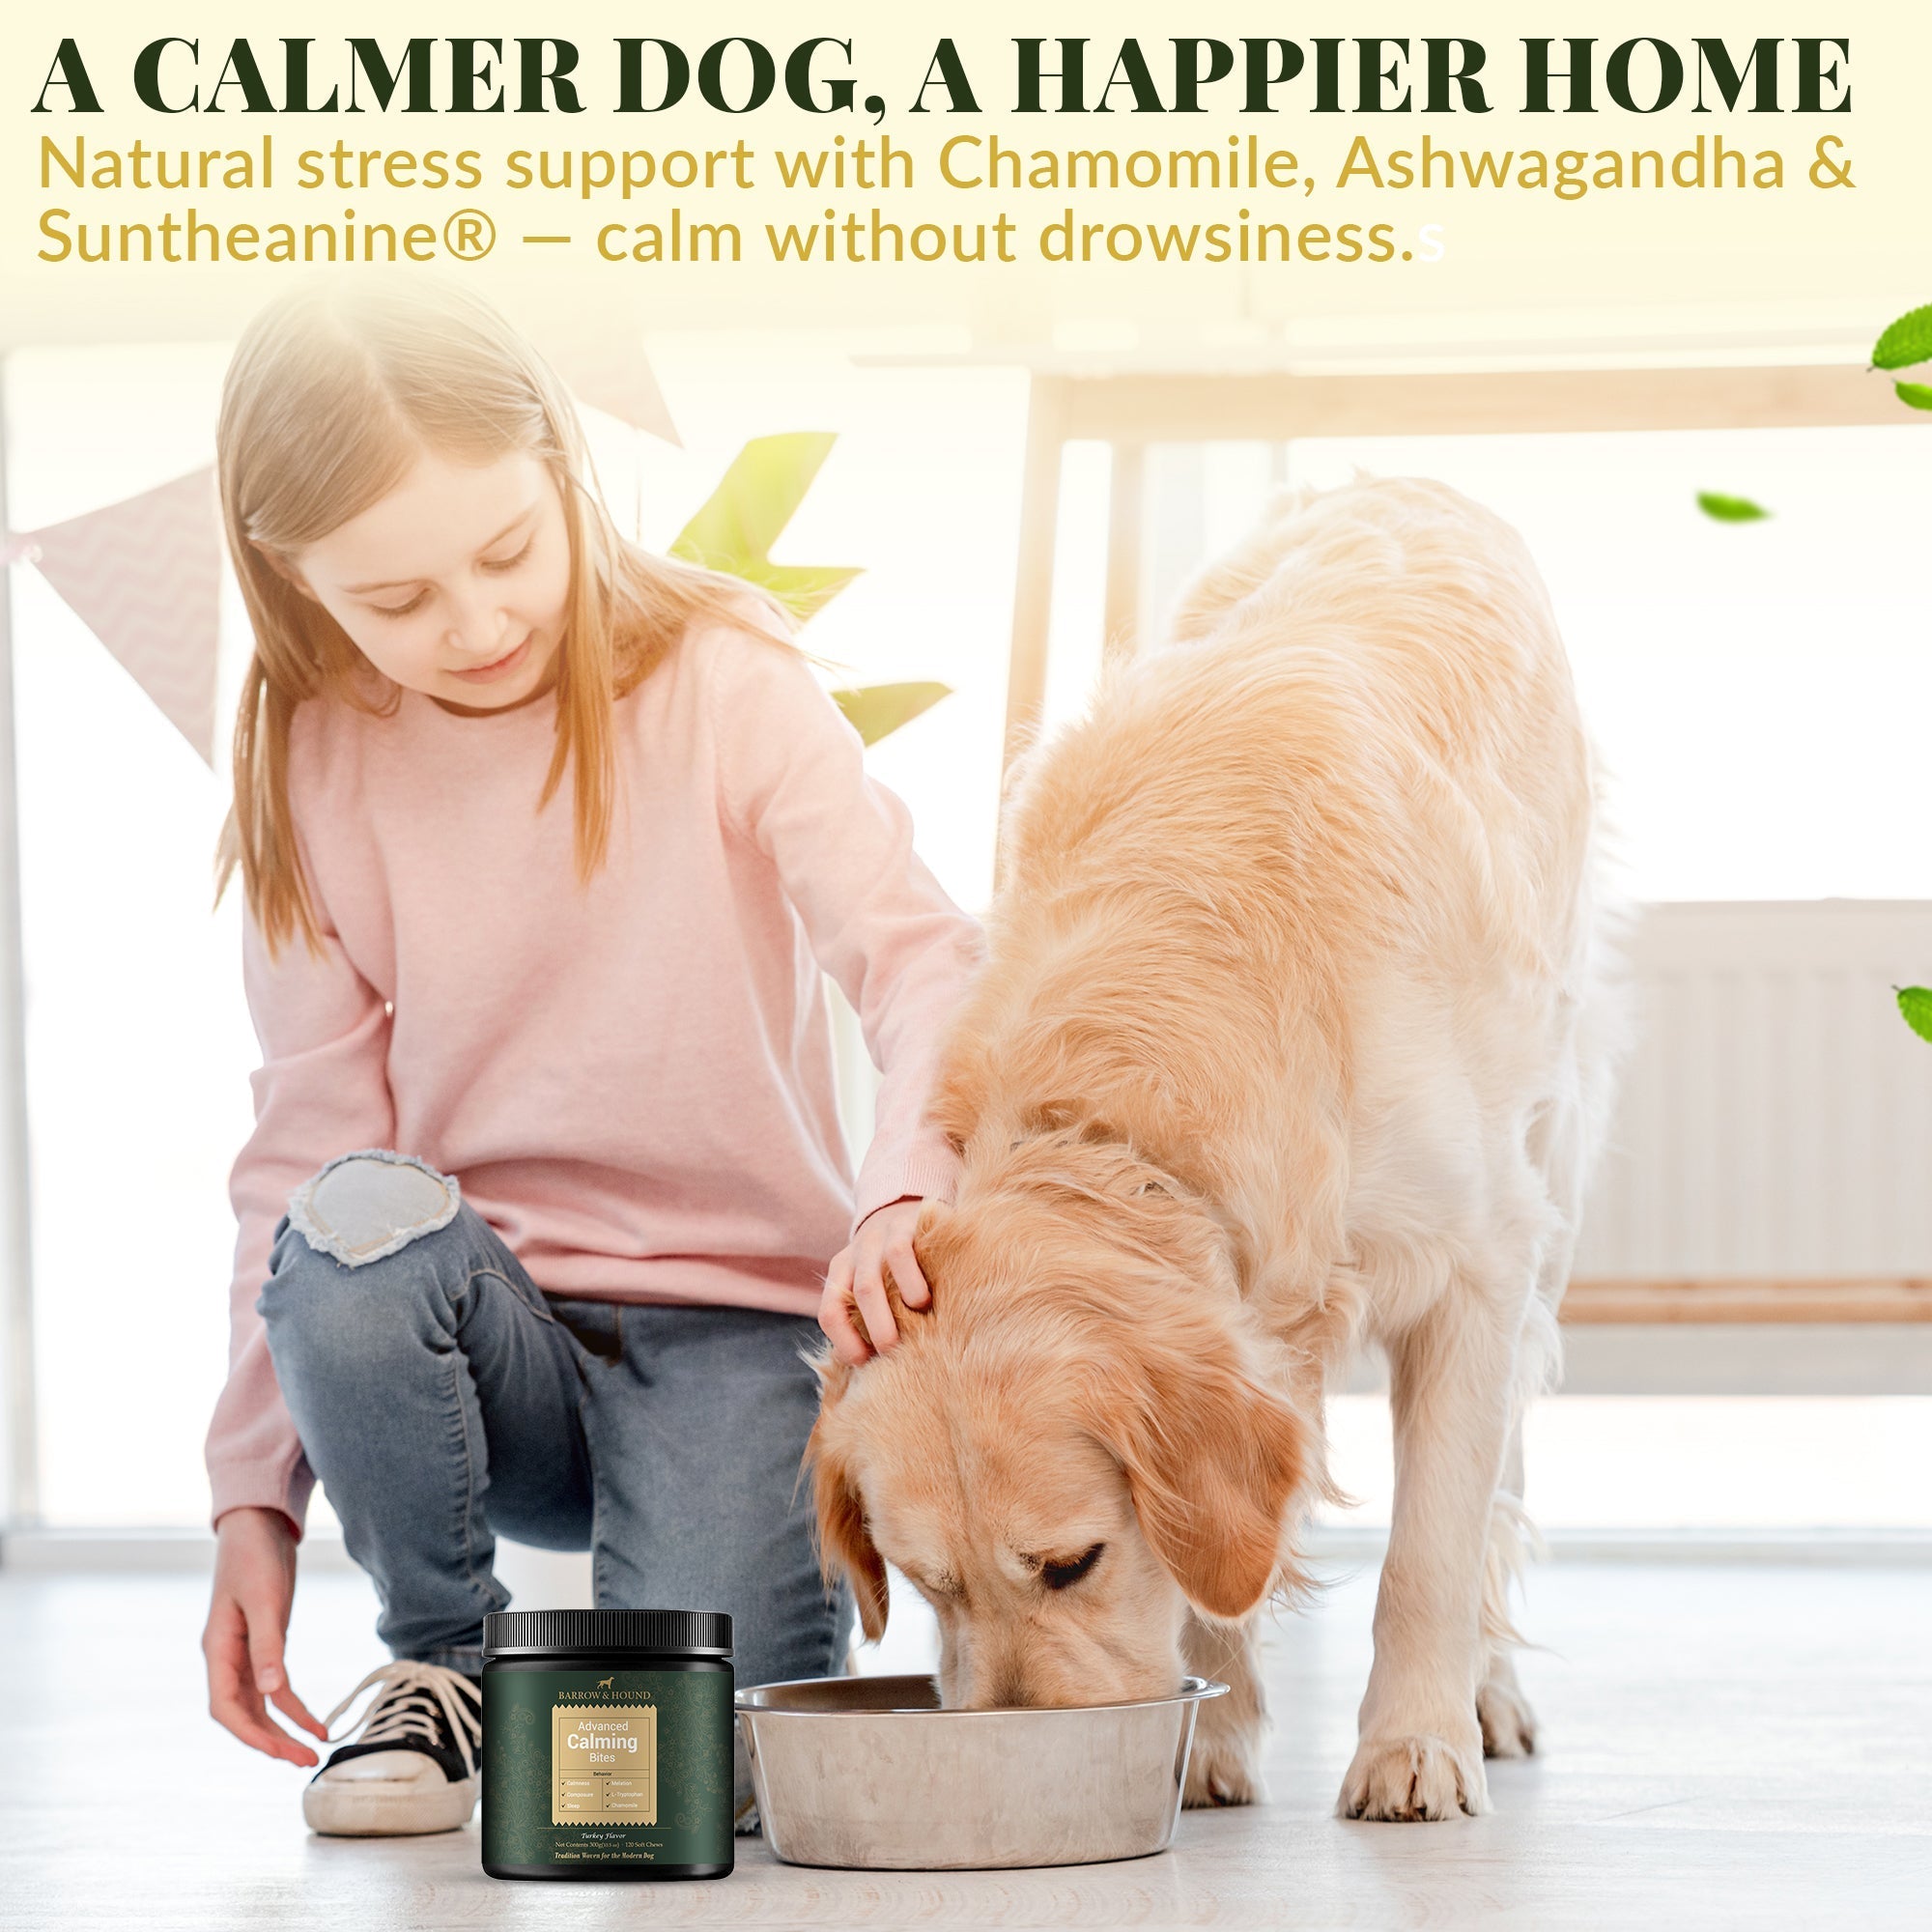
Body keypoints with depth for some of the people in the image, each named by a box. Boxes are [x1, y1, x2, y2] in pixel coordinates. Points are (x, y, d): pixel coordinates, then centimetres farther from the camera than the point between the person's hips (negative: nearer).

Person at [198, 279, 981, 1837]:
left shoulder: (724, 685, -7)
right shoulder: (317, 770, 1)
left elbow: (918, 957, -17)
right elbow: (311, 1140, 1)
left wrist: (907, 1187, -39)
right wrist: (256, 1495, -5)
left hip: (730, 1318, -2)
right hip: (480, 1333, 3)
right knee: (360, 1224, -33)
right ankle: (439, 1661, -6)